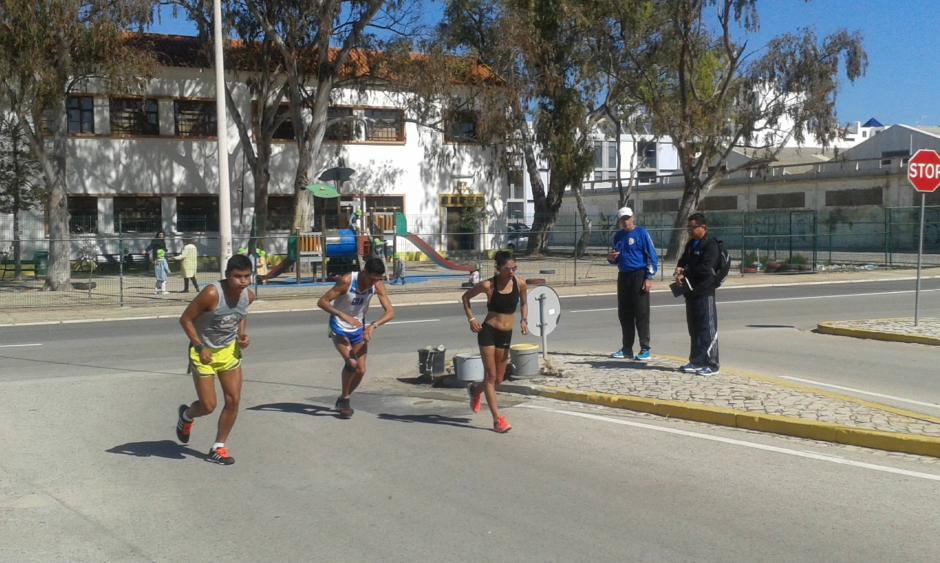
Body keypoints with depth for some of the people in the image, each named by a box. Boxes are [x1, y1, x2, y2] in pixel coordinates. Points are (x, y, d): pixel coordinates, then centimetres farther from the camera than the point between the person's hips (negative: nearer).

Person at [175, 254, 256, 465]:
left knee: (233, 400, 0)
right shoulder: (212, 294, -28)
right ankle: (186, 415, 35)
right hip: (204, 353, -5)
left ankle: (218, 448, 16)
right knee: (208, 406, -1)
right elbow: (185, 319, -19)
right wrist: (200, 347, -23)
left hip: (229, 351, 5)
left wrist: (242, 333, -3)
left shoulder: (249, 296, -9)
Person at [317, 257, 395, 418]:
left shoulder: (378, 285, -15)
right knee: (351, 363, -23)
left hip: (358, 329, 4)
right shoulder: (347, 281, -27)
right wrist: (344, 316, -36)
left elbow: (390, 312, -16)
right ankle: (344, 400, -2)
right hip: (339, 328, -4)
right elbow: (322, 302, -24)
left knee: (361, 370, 0)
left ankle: (343, 400, 24)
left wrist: (374, 325, -33)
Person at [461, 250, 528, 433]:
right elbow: (466, 297, 4)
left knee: (498, 379, 11)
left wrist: (523, 320, -4)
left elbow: (523, 304, 15)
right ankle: (497, 419, 0)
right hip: (488, 331, -4)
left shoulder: (520, 284, -4)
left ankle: (475, 390, 43)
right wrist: (471, 318, -6)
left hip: (506, 334, 4)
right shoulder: (488, 285, -12)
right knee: (490, 376, -5)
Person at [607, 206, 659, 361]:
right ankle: (626, 349, 17)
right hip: (623, 277, 6)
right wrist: (611, 258, -1)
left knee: (641, 314, -5)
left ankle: (645, 350, 0)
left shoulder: (642, 233, -5)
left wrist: (649, 278, -15)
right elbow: (615, 259, 23)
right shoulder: (618, 236, 13)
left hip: (639, 276, -6)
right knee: (624, 314, 9)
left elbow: (652, 257, -8)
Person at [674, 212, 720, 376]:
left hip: (704, 291, -9)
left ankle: (711, 364, -3)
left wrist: (685, 274, -11)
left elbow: (705, 268, -19)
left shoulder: (710, 245, -10)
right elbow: (683, 261, 22)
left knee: (707, 328, -6)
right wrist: (679, 269, -2)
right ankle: (696, 361, 21)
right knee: (694, 328, 13)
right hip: (691, 291, 9)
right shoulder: (691, 244, 17)